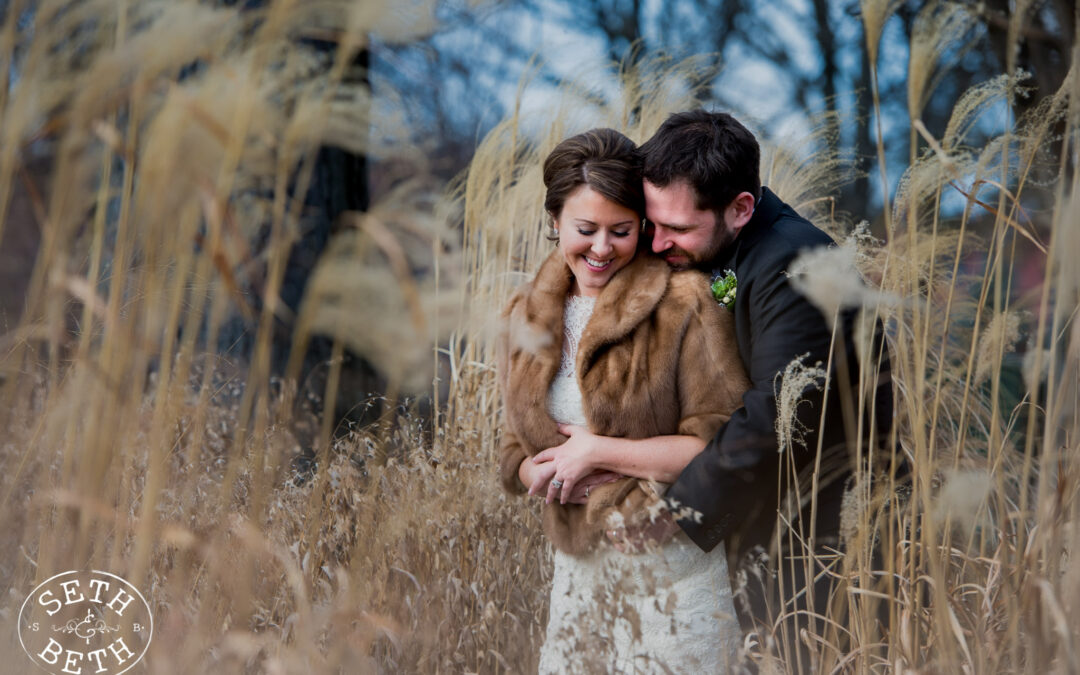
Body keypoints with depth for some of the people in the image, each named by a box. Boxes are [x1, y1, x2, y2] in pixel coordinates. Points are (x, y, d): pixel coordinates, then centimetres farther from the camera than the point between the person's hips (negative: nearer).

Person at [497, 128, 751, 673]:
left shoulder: (682, 304, -10)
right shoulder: (526, 319, 8)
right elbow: (514, 456, 14)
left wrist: (595, 453, -14)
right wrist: (553, 474, -9)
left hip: (673, 562, -5)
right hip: (579, 566, 5)